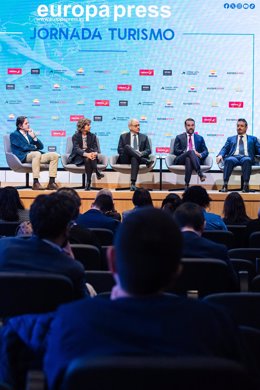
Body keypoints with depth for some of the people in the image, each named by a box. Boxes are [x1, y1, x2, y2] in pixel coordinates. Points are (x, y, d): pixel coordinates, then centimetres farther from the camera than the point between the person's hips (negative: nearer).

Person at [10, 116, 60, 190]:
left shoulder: (29, 133, 23)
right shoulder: (14, 135, 4)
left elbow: (41, 146, 15)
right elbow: (24, 147, -9)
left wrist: (34, 137, 0)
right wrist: (35, 147, 7)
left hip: (35, 155, 7)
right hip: (23, 157, -7)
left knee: (54, 155, -11)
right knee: (37, 153, -39)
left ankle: (51, 182, -19)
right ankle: (36, 183, -43)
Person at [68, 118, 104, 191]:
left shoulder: (92, 136, 12)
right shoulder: (76, 136, 0)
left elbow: (95, 148, 3)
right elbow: (76, 148, -15)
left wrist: (94, 153, -25)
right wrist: (86, 154, -35)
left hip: (89, 154, 3)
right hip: (78, 157, -3)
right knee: (87, 159, -37)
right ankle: (97, 173, -36)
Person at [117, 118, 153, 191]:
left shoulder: (144, 137, 22)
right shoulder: (123, 136, 19)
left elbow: (148, 150, 10)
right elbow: (120, 150, 8)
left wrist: (141, 153, -12)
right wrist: (128, 152, -13)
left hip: (136, 158, 0)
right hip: (126, 159, 0)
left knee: (134, 159, -39)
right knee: (127, 146, -32)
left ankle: (133, 184, -51)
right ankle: (146, 161, -43)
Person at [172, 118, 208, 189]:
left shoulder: (200, 138, 25)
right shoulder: (179, 137, 20)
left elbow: (206, 151, 16)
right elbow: (176, 151, 6)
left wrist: (200, 155, -9)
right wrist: (187, 152, -11)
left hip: (196, 159, 1)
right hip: (181, 160, -1)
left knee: (188, 159, -39)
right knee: (191, 152, -36)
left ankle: (187, 185, -48)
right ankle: (200, 173, -49)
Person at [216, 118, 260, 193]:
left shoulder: (253, 139, 28)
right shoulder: (230, 139, 30)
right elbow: (225, 149, 16)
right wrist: (220, 155, -8)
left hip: (246, 157, -1)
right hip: (233, 157, 1)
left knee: (246, 160, -38)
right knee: (229, 160, -36)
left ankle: (246, 185, -42)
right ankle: (225, 185, -42)